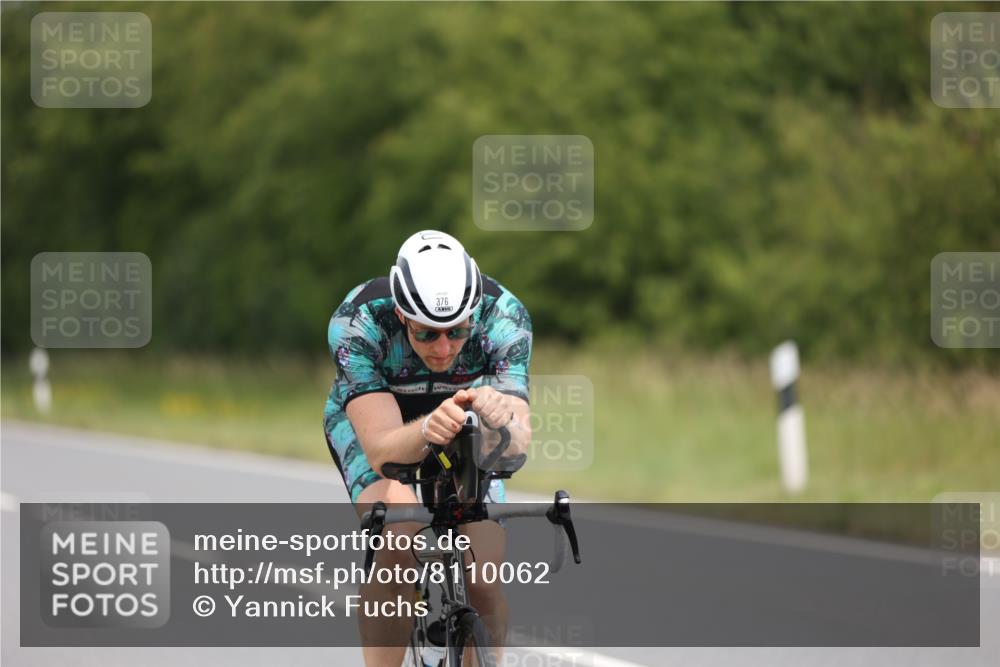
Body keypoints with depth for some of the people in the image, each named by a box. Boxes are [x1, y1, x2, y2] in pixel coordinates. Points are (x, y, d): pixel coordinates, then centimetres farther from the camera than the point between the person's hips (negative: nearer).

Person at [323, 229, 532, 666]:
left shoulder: (504, 317, -32)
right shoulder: (357, 322, -37)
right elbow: (381, 448, -43)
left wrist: (503, 420, -64)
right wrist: (426, 432, -65)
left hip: (460, 418, 2)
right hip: (374, 419, -2)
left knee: (484, 584, -15)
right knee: (394, 547, -31)